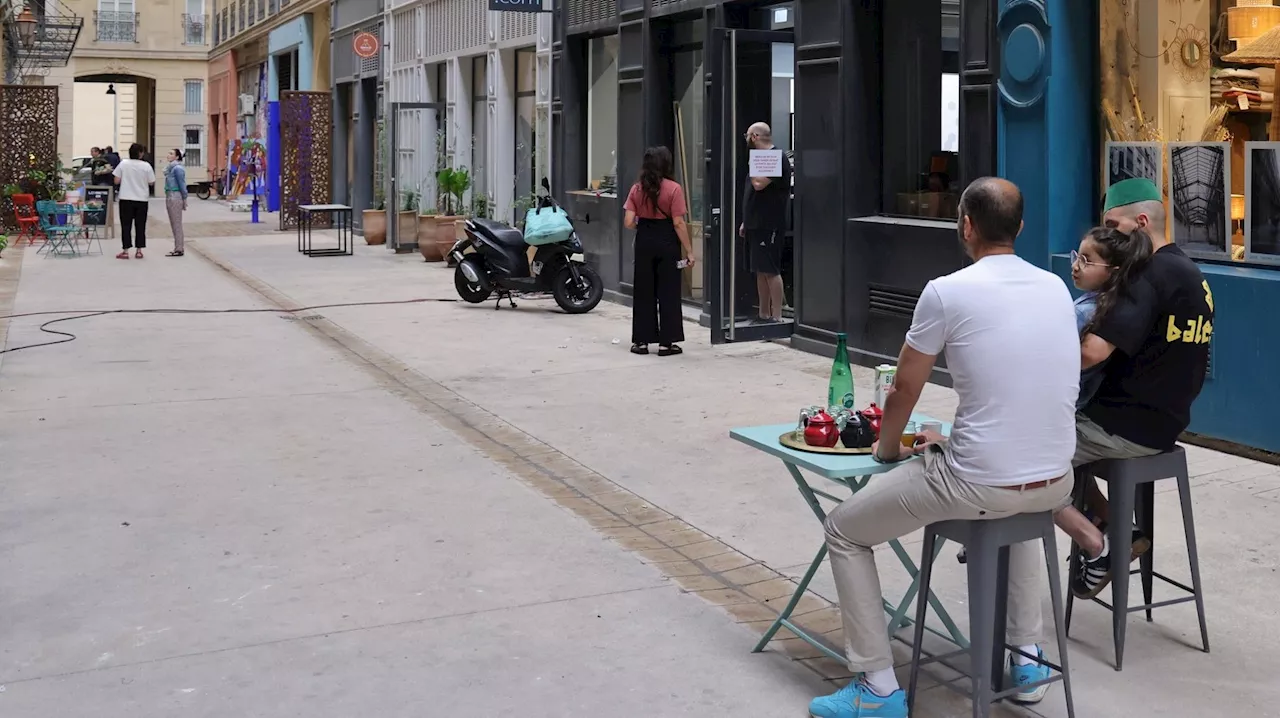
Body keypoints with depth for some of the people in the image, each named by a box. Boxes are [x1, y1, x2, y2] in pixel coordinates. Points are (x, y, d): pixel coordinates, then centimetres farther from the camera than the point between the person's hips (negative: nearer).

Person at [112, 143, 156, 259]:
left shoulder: (123, 164, -4)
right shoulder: (146, 166, -5)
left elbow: (116, 181, -3)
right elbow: (151, 182, 0)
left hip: (126, 199, 0)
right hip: (142, 199, 0)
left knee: (126, 225, 4)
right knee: (140, 225, 8)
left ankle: (126, 251, 3)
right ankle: (139, 251, 10)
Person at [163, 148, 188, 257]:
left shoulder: (177, 168, -14)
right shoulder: (171, 167, 15)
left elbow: (182, 184, -13)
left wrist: (184, 199, -10)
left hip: (175, 198, -10)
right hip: (170, 197, 10)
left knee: (176, 224, -6)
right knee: (174, 224, 12)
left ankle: (179, 250, -3)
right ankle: (177, 248, 17)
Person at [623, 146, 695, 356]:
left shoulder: (637, 189, 0)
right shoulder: (673, 189, -10)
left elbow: (628, 222, -4)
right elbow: (679, 224, -13)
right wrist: (689, 251, -7)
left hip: (644, 242, 3)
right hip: (667, 243, -3)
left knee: (643, 292, 11)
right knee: (668, 292, 5)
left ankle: (641, 341, 14)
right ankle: (666, 343, 7)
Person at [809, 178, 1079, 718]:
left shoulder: (946, 292, -11)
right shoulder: (1056, 288, 7)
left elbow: (902, 396, 1)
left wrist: (887, 448, 22)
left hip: (981, 486, -6)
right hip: (1056, 483, 6)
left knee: (844, 532, 14)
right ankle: (1027, 654, 38)